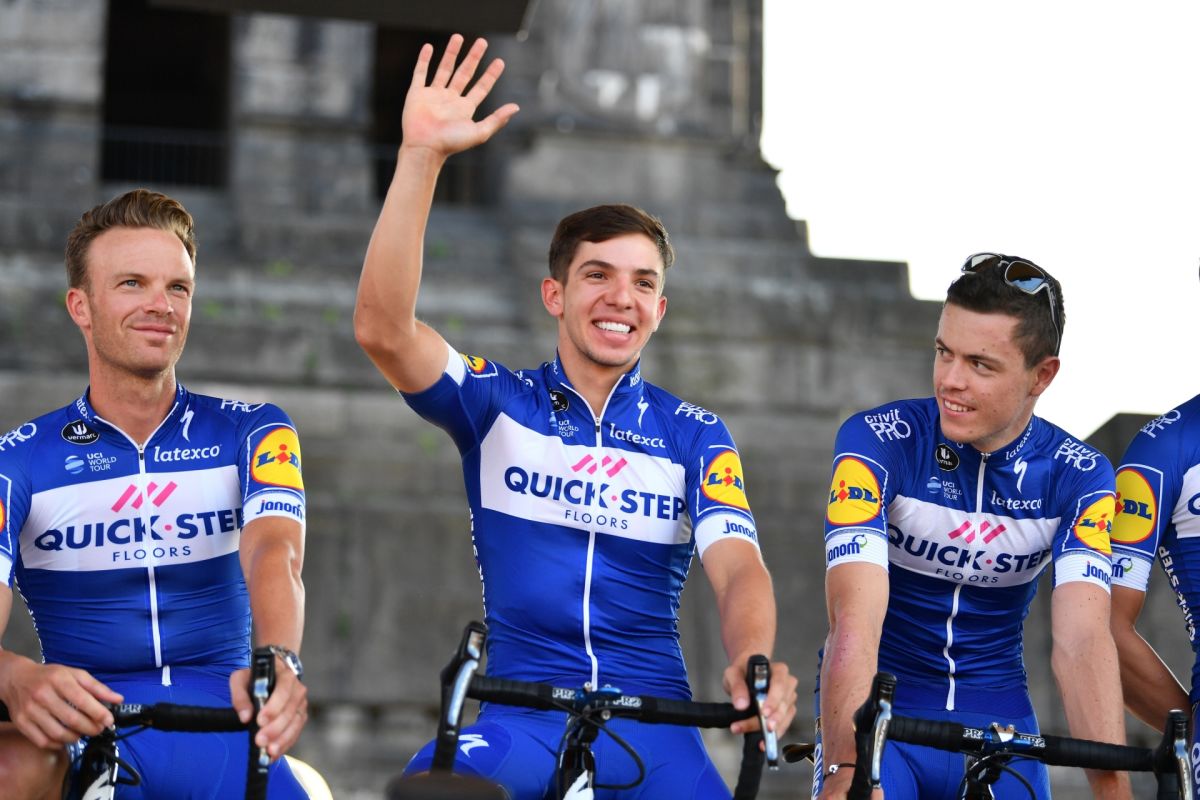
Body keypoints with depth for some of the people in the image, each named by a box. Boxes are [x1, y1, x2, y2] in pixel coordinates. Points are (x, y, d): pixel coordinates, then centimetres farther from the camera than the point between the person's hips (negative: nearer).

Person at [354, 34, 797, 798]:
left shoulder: (695, 435, 9)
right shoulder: (496, 403, 5)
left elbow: (739, 567, -5)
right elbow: (384, 329, -12)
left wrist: (753, 662, -30)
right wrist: (422, 157, -23)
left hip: (653, 723, 2)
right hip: (523, 716, -2)